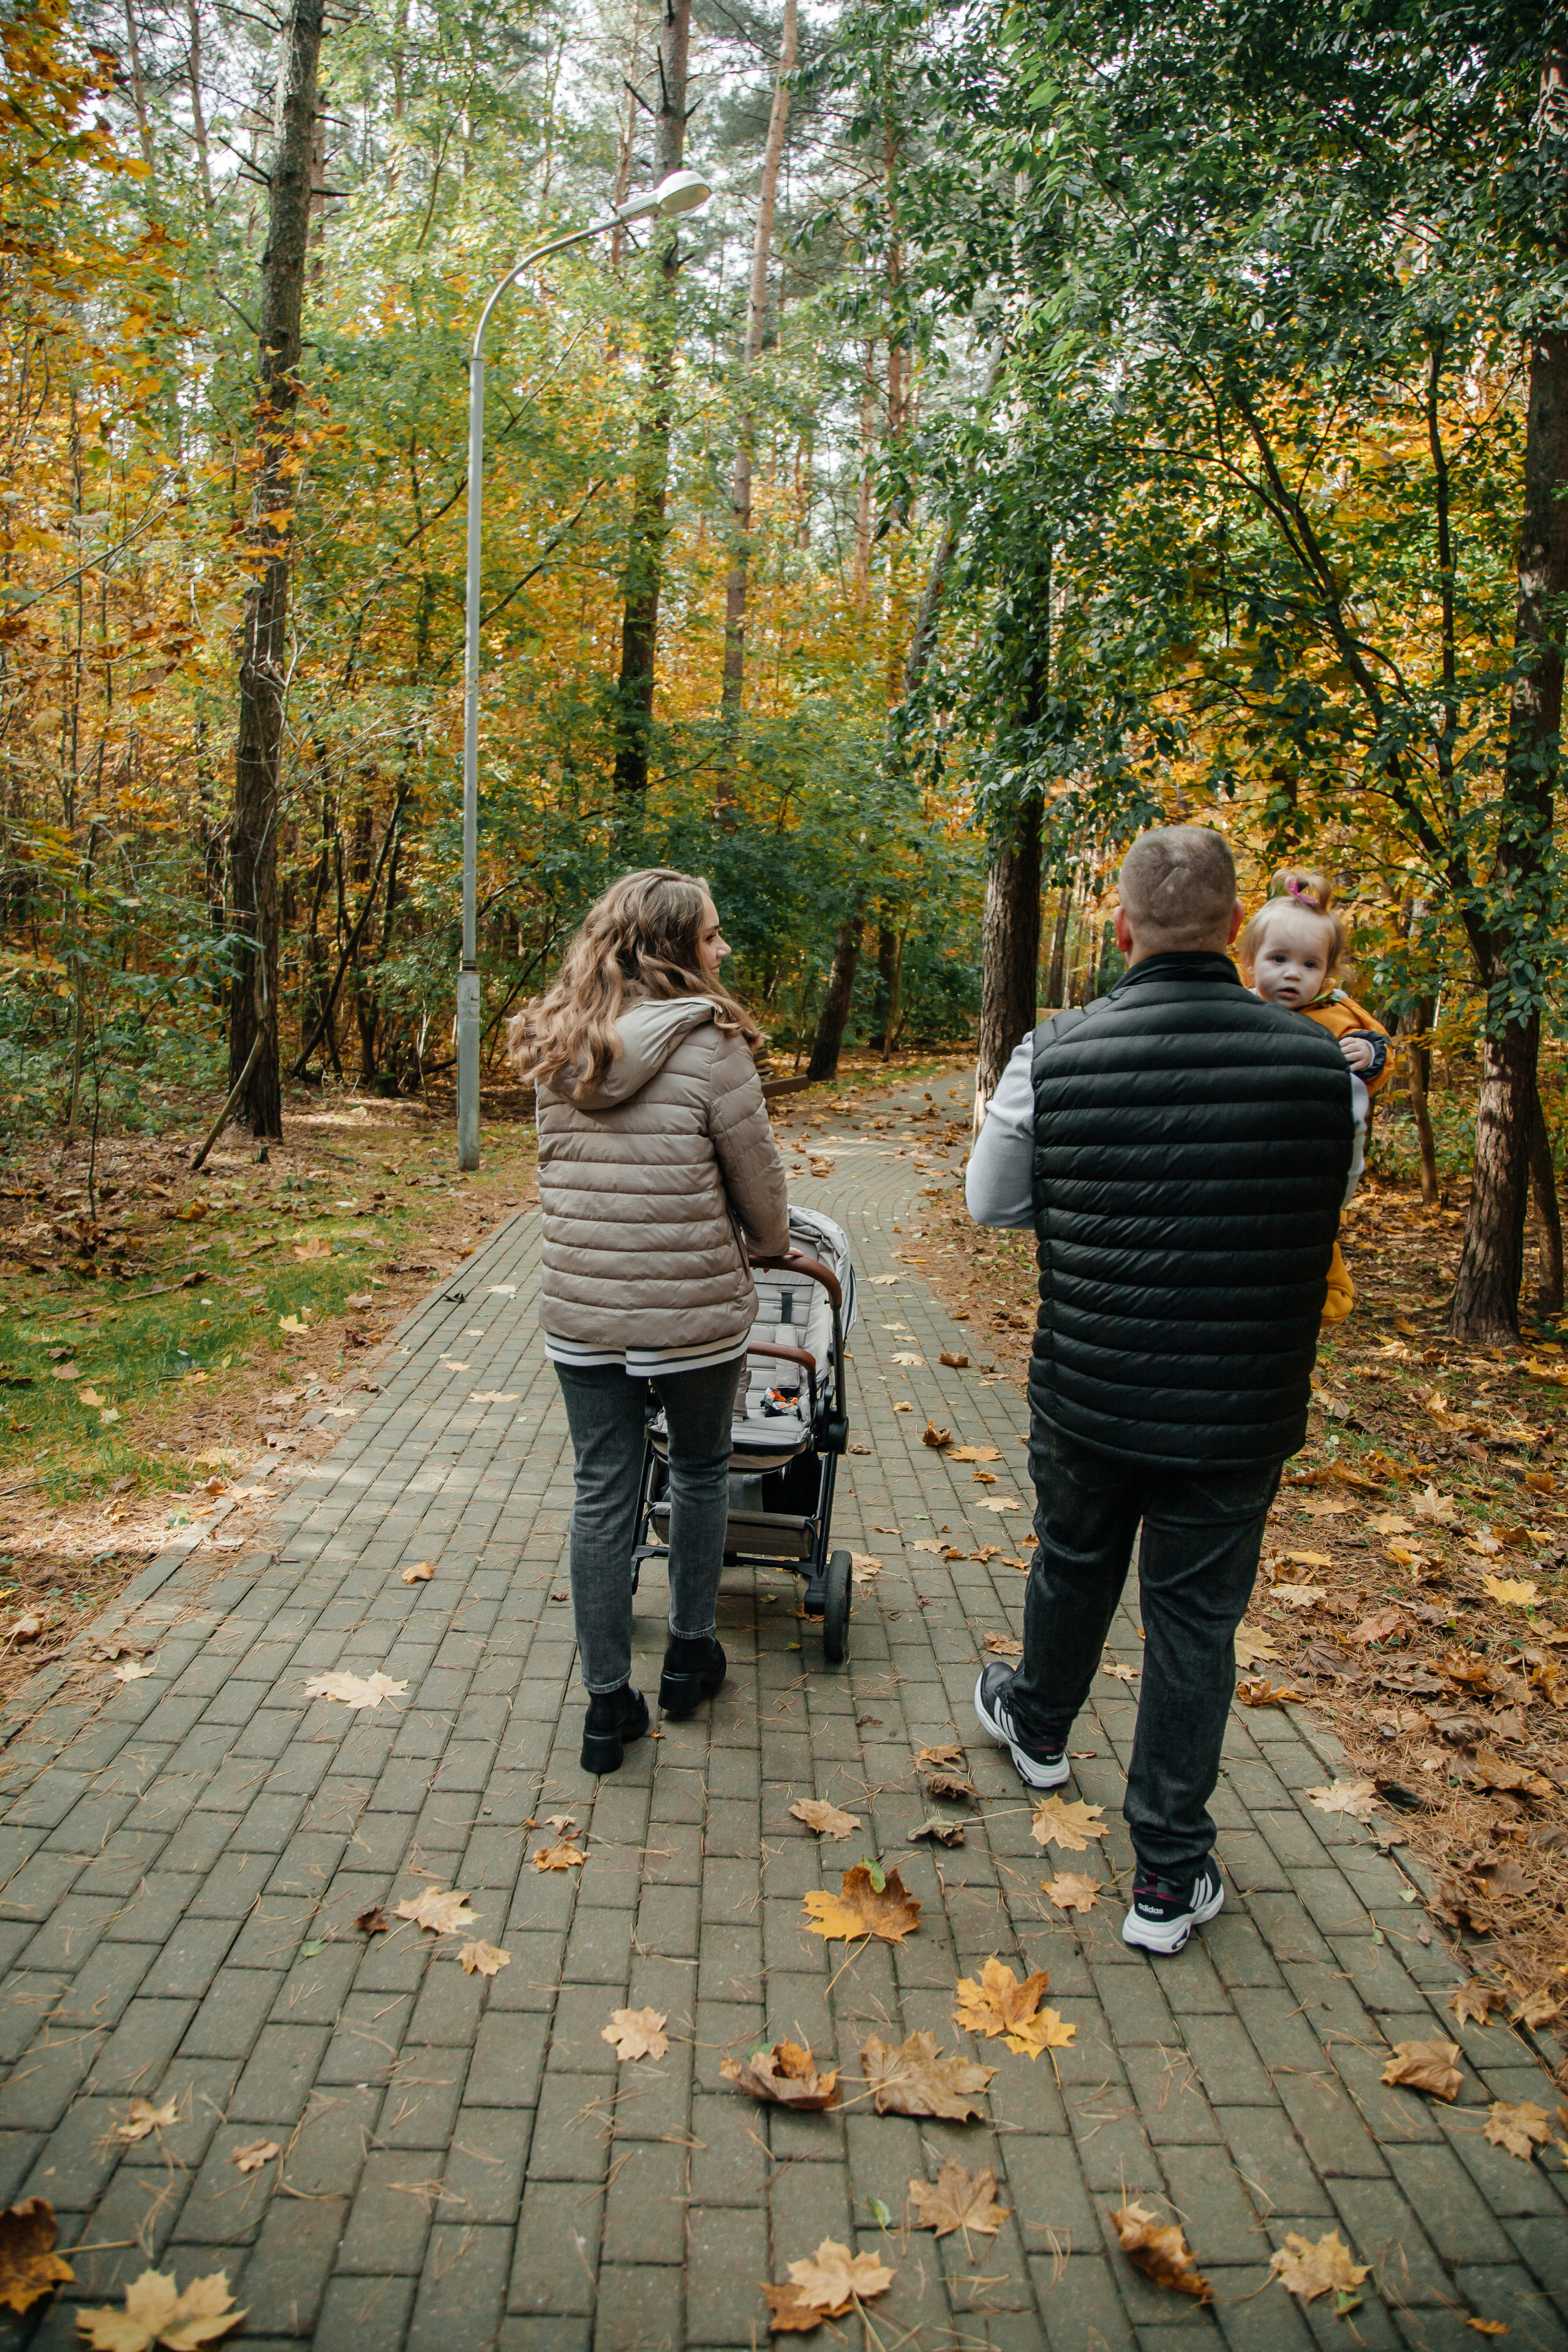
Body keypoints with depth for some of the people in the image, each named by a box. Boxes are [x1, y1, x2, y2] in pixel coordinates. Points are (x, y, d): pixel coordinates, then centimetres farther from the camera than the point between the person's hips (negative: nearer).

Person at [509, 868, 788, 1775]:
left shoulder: (555, 1049, 3)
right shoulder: (709, 1044, -14)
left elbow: (563, 1174, 12)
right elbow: (758, 1183, -6)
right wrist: (772, 1245, 15)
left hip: (579, 1310, 4)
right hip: (694, 1309, -4)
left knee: (602, 1495, 11)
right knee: (701, 1471, 19)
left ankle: (608, 1703, 19)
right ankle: (690, 1655, 35)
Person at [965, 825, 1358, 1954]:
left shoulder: (1054, 1058, -13)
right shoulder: (1315, 1059, -13)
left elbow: (991, 1202, -1)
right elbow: (1330, 1208, 3)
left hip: (1086, 1394, 1)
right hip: (1240, 1409, -1)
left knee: (1074, 1567, 25)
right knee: (1196, 1622, 11)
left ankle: (1039, 1725, 53)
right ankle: (1170, 1877, 22)